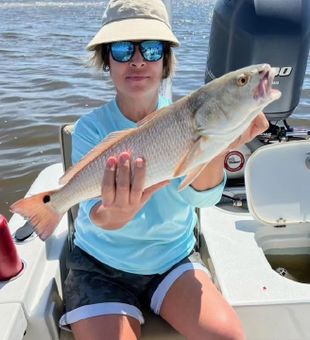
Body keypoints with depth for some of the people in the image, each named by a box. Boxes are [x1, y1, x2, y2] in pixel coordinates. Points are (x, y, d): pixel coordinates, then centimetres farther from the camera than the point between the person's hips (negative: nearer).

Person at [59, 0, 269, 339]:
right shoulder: (90, 128, -14)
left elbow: (200, 196, -26)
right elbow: (94, 215, -24)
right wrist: (114, 215, -49)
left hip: (174, 258, 2)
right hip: (102, 265, -1)